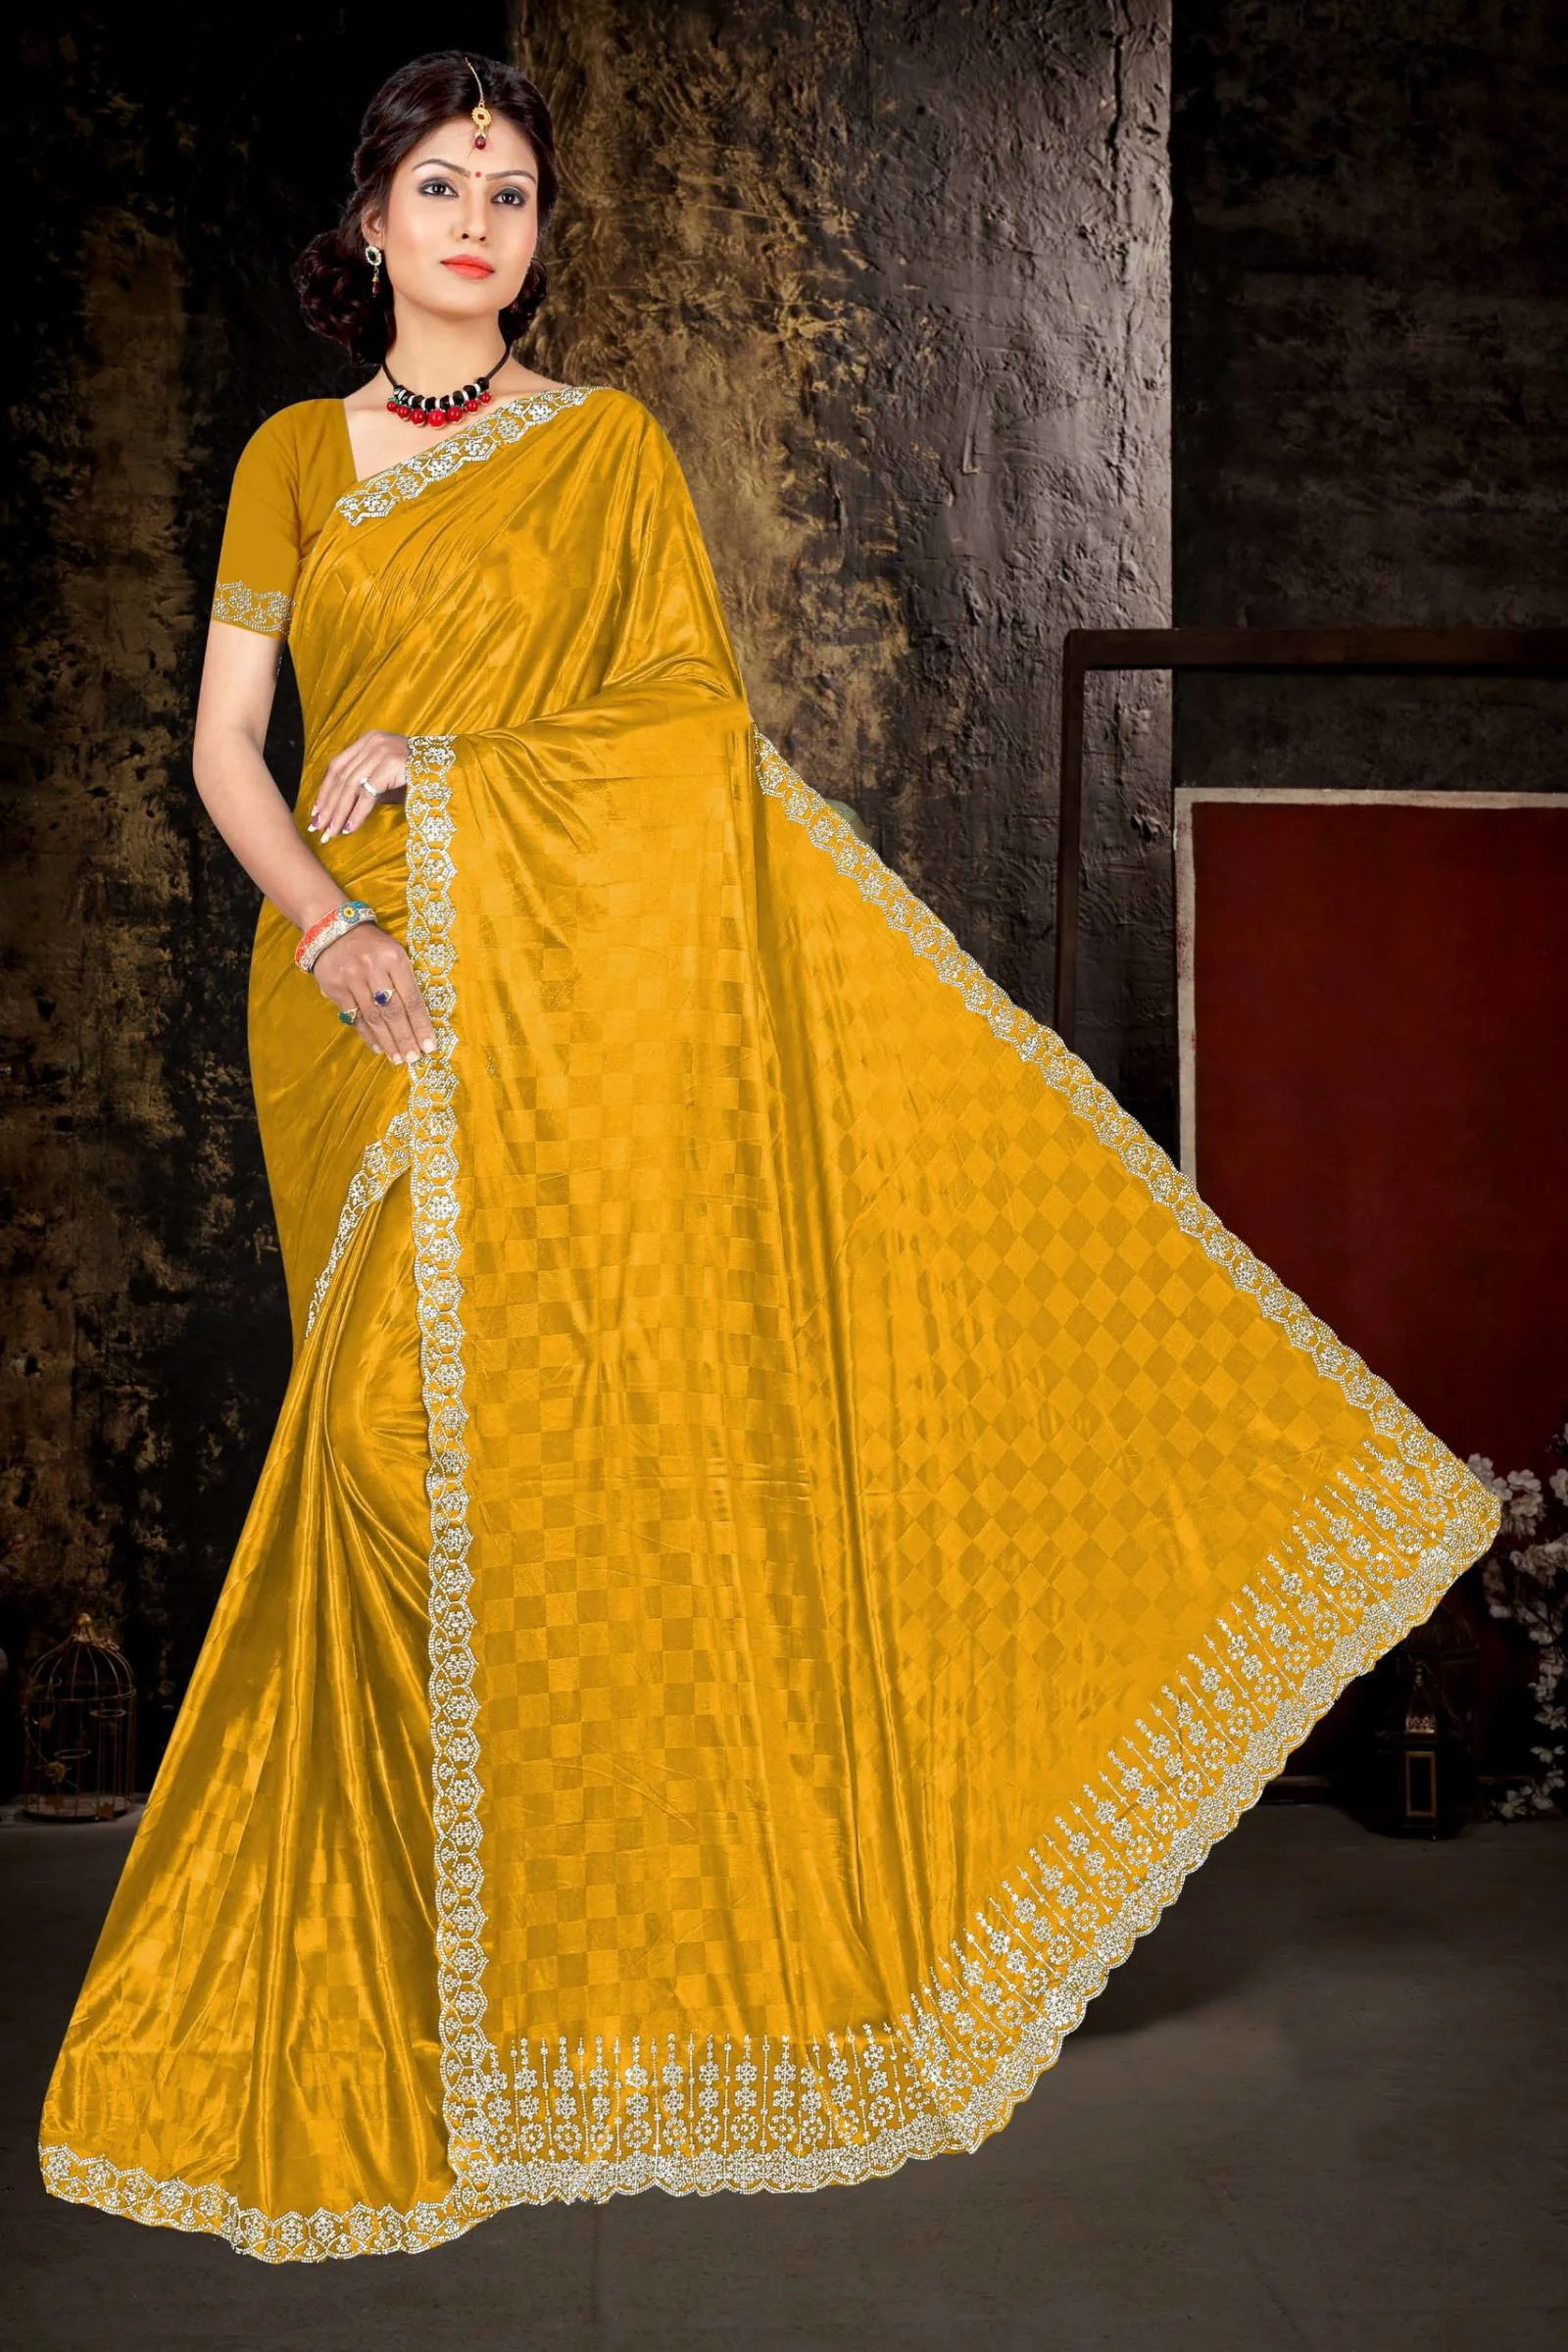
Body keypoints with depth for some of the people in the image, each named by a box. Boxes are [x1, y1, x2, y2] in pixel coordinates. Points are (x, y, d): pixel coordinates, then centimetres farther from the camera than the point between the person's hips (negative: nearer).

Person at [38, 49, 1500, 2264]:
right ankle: (416, 1973, 13)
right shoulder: (289, 463, 13)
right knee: (399, 1440, -1)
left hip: (560, 996, -2)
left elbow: (692, 718, -2)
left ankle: (598, 1945, 9)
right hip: (358, 992, 2)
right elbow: (224, 749, 6)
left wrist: (437, 754, -10)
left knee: (563, 1426, -7)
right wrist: (331, 927, -11)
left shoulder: (609, 447, 7)